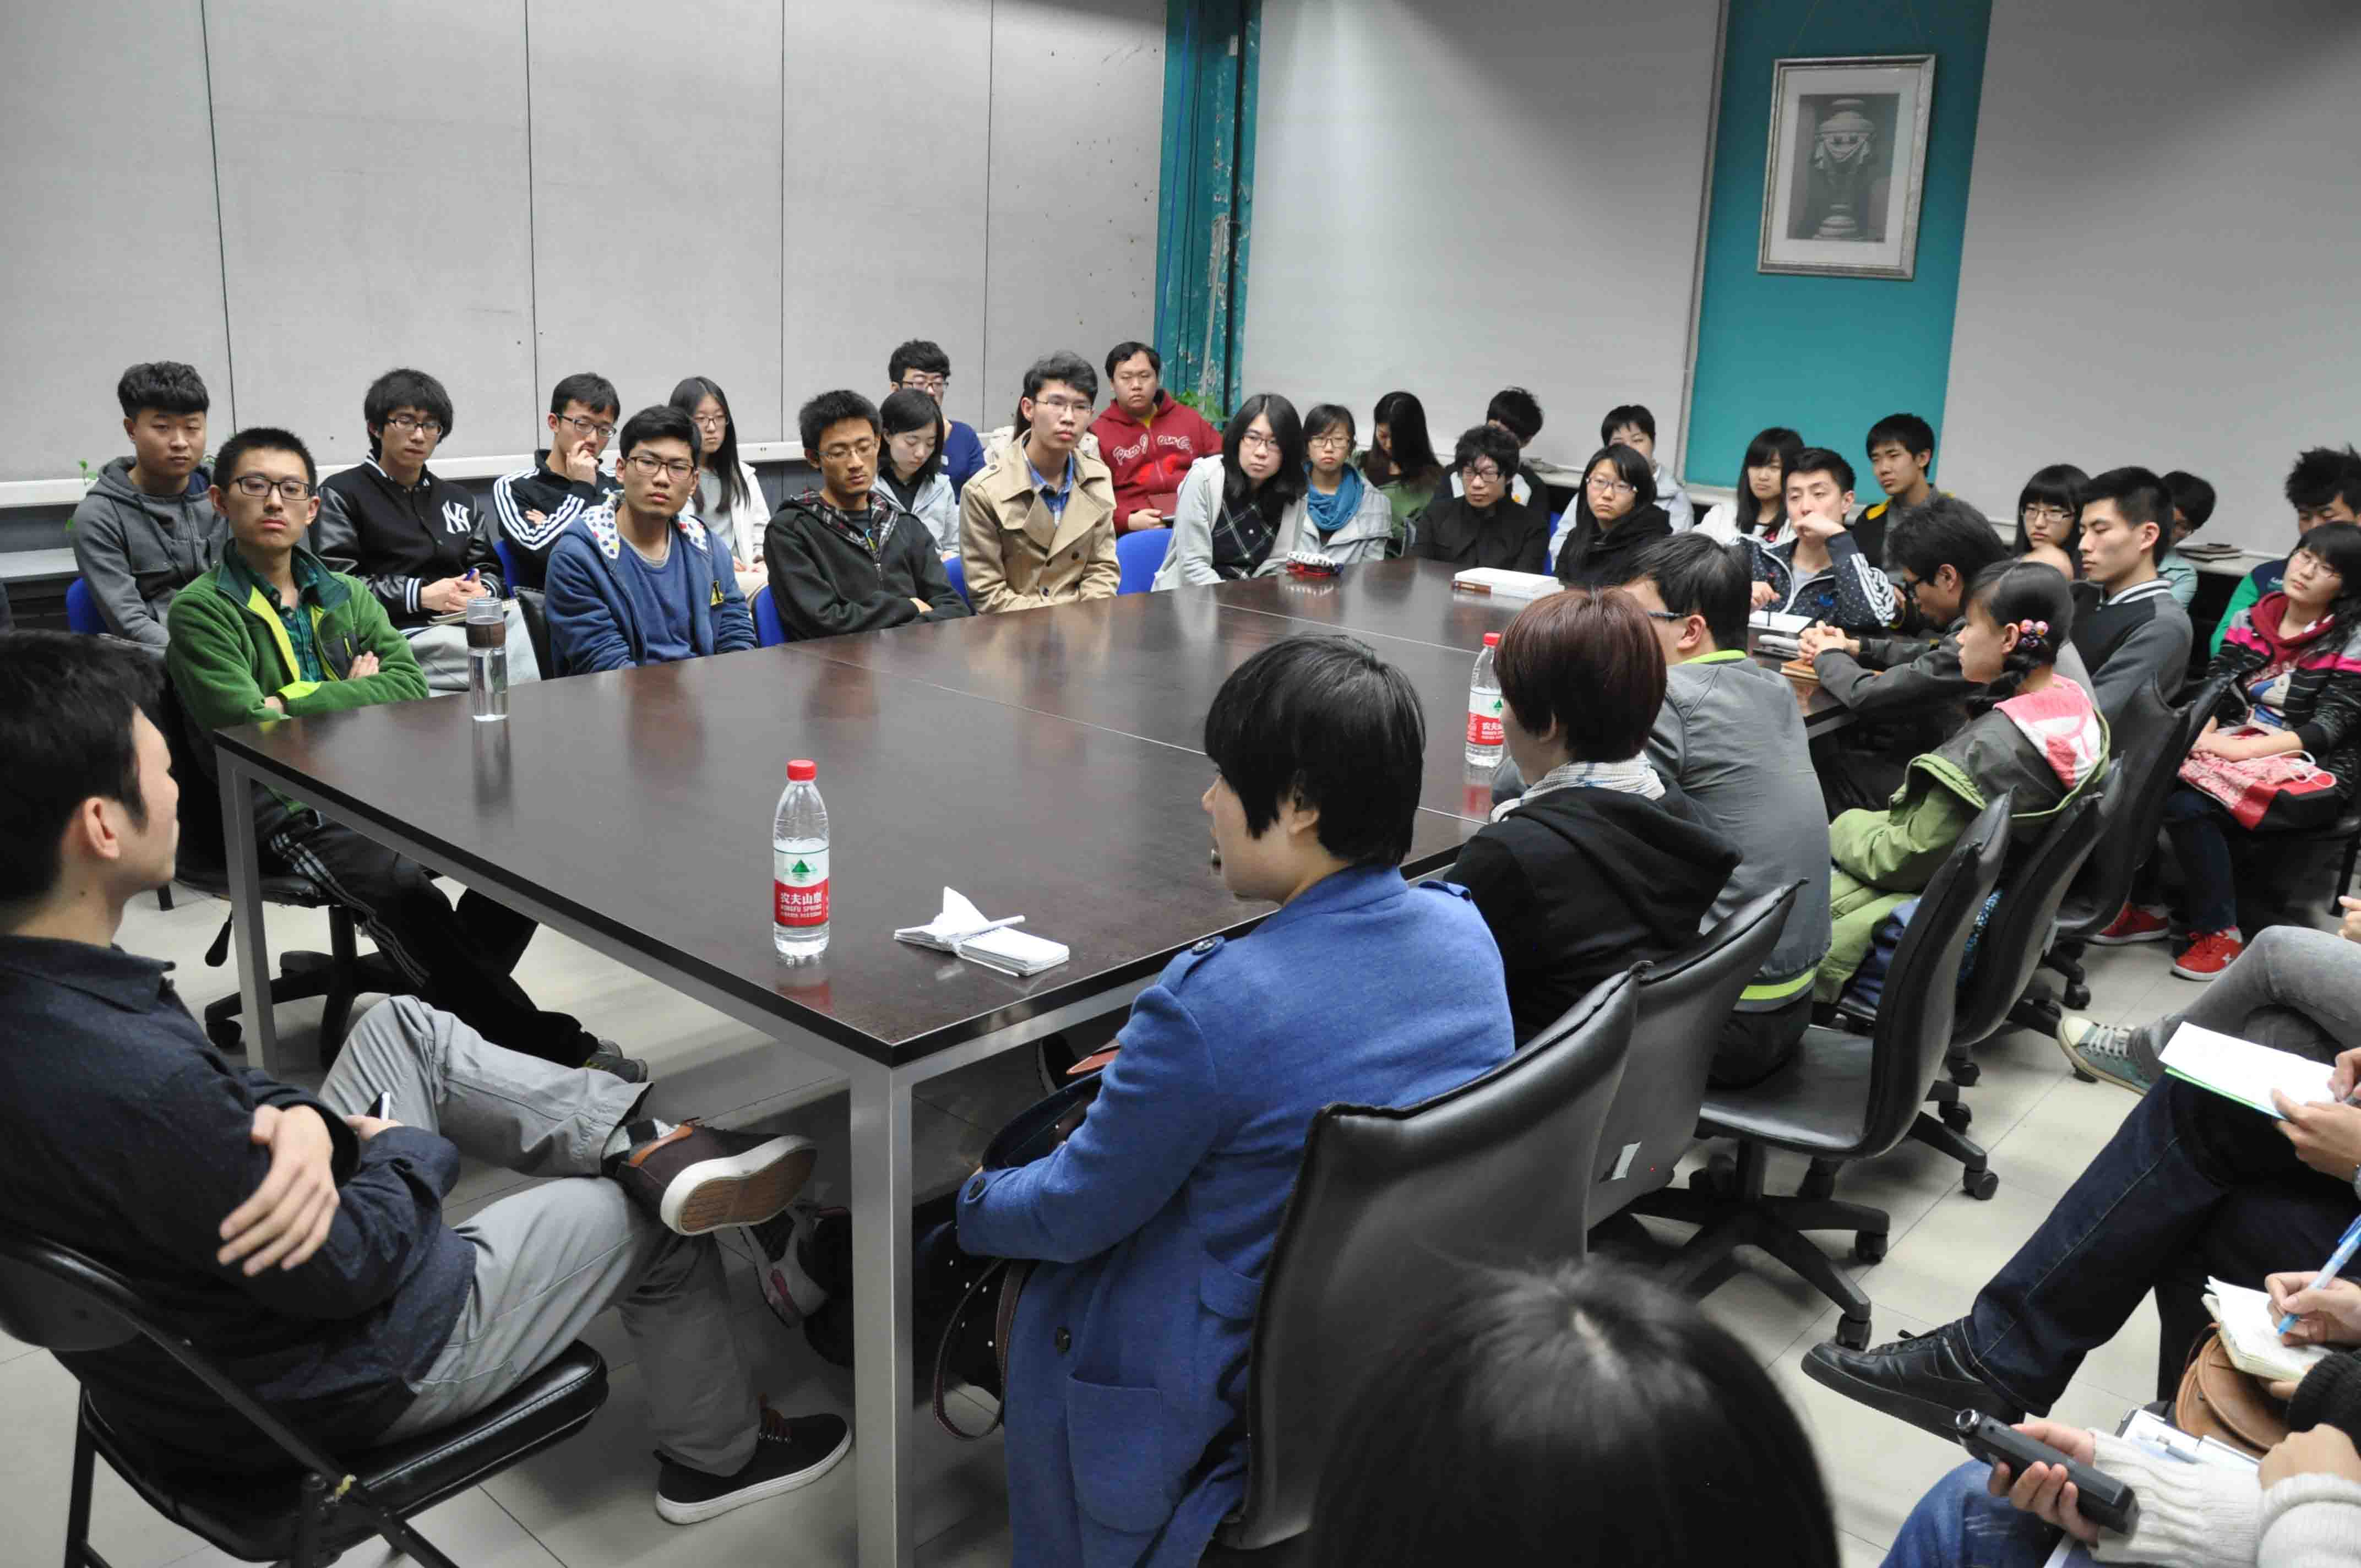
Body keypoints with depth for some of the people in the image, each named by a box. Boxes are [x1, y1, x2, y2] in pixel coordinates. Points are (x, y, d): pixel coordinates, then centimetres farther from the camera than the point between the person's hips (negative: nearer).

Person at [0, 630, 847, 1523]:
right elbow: (343, 1274, -27)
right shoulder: (135, 1089, -40)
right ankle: (714, 1457, 38)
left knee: (403, 1029, 14)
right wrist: (409, 1151, -8)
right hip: (316, 1401, -8)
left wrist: (295, 1118, -18)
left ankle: (647, 1145, 7)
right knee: (650, 1218, 11)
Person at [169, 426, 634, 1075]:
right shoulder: (202, 611, 2)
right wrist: (355, 697, -1)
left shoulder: (347, 595, 19)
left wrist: (300, 701, -7)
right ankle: (549, 1047, -31)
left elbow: (410, 686, 3)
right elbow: (246, 729, -10)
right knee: (399, 886, -34)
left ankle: (448, 996, -5)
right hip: (284, 805, -5)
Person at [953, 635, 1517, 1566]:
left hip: (1269, 1389, -7)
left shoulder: (1212, 1008, -30)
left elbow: (1074, 1215, -14)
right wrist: (1151, 1076, 14)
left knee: (1036, 1305, 17)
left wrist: (971, 1207, 6)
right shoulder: (1466, 931, -9)